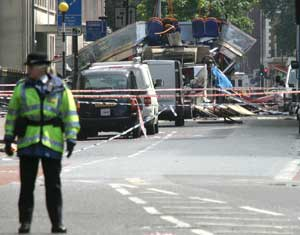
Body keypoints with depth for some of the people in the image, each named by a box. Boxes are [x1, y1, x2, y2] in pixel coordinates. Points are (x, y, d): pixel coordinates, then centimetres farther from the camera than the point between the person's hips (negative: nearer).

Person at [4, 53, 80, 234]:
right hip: (27, 142, 1)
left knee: (53, 185, 3)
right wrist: (9, 138, 5)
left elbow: (70, 114, 3)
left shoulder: (60, 88, 3)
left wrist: (71, 138, -6)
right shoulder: (21, 88, 7)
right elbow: (12, 114, 10)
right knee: (27, 185, 4)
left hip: (52, 143, -1)